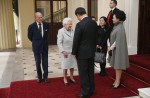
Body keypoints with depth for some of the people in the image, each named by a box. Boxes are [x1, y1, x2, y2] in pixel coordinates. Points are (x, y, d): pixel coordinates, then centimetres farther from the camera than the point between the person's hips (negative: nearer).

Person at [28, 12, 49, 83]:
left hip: (45, 46, 1)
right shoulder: (31, 26, -10)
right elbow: (30, 37, 3)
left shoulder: (46, 25, -4)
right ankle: (39, 76, 24)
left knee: (45, 62, 6)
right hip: (36, 47, -1)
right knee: (38, 62, 9)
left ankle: (45, 76, 18)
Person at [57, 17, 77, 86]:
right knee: (65, 66, 7)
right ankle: (65, 79, 24)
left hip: (72, 51, 4)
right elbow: (59, 42, -12)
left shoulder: (72, 31, 2)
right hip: (65, 52, -4)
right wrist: (63, 51, -16)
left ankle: (71, 77, 31)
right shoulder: (61, 31, -10)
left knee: (72, 65, 13)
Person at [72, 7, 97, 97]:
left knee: (83, 73, 5)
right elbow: (95, 37, 9)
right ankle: (91, 90, 28)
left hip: (82, 53, -7)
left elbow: (76, 40, -16)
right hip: (92, 52, 7)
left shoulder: (80, 24, -19)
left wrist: (74, 52, -4)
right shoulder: (94, 23, 3)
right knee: (90, 72, 16)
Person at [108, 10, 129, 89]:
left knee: (118, 65, 0)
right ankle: (117, 80, 25)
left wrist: (112, 47, -18)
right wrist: (111, 47, 9)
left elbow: (118, 40, -22)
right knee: (116, 65, 14)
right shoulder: (116, 26, 9)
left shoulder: (120, 28, -20)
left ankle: (118, 82, 11)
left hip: (118, 49, -9)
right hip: (115, 49, 9)